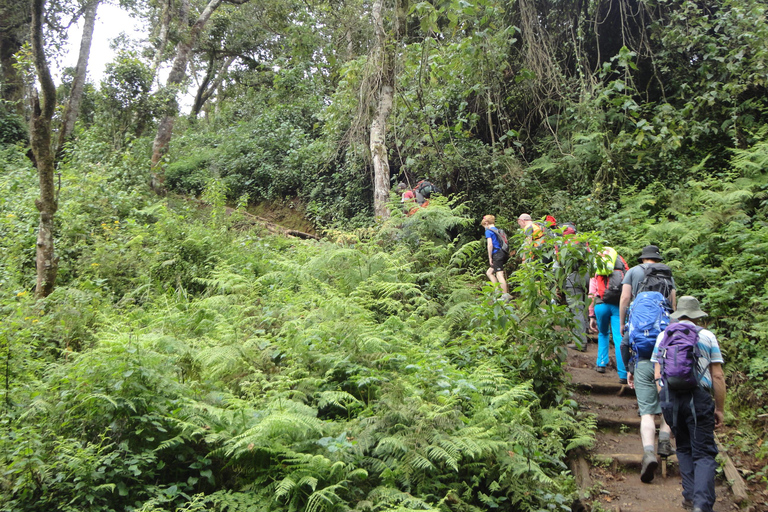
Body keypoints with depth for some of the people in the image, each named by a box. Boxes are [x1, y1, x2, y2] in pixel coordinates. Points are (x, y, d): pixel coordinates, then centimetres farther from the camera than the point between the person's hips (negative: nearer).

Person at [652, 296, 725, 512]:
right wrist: (719, 409, 8)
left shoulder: (663, 336, 12)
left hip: (670, 397, 3)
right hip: (699, 398, -3)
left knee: (684, 448, 18)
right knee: (704, 453, 1)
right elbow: (718, 376, 1)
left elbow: (657, 374, 9)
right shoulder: (707, 336, 4)